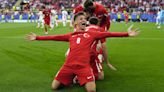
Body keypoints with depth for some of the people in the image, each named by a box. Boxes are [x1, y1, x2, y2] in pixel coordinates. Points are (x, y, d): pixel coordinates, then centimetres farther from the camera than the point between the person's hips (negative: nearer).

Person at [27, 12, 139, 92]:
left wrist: (127, 34, 4)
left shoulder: (91, 34, 13)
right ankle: (72, 78, 27)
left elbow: (108, 34, 8)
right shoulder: (70, 35, 18)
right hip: (68, 65, 2)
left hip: (84, 66, -2)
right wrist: (37, 37, 18)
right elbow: (54, 37, 19)